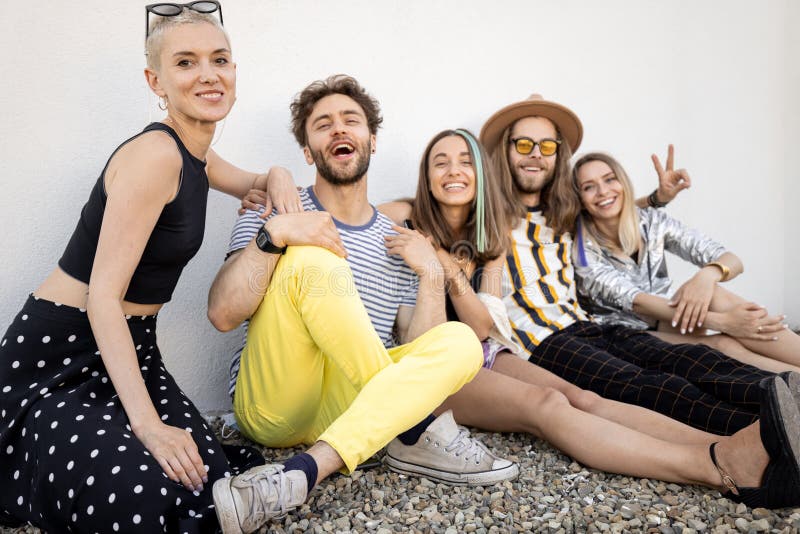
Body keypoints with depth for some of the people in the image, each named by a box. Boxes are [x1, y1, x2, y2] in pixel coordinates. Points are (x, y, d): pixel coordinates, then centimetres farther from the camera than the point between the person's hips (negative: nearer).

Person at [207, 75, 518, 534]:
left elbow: (420, 354, 6)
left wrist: (431, 275, -6)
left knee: (460, 343, -24)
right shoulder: (275, 213, 7)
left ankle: (301, 474, -35)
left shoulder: (399, 244, 14)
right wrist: (273, 234, -20)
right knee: (311, 260, -26)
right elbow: (223, 314, -8)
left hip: (354, 405, 3)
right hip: (272, 405, -3)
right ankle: (418, 433, -21)